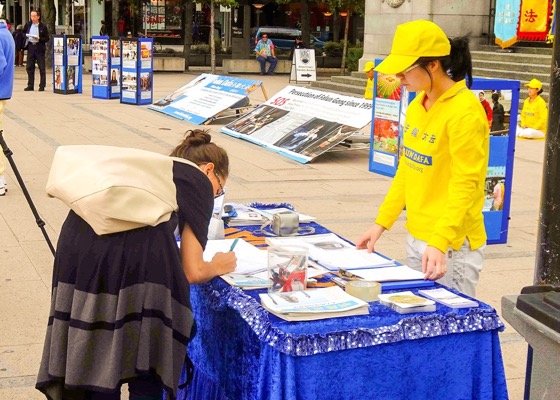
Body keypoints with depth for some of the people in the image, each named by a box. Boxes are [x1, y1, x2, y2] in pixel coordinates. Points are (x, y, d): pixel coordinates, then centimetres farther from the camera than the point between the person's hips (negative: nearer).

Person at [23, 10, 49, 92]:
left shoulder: (43, 26, -2)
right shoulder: (27, 25, 9)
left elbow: (47, 39, -2)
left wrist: (39, 39, -18)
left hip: (39, 48, -4)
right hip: (30, 47, 4)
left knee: (41, 68, 0)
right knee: (29, 67, 6)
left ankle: (42, 86, 4)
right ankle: (30, 85, 12)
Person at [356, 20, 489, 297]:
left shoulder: (465, 112, -18)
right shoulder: (417, 106, 7)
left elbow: (465, 186, -21)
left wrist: (440, 243, -30)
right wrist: (381, 223, 11)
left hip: (451, 245, -8)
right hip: (416, 238, 8)